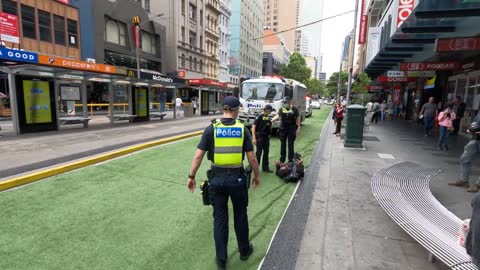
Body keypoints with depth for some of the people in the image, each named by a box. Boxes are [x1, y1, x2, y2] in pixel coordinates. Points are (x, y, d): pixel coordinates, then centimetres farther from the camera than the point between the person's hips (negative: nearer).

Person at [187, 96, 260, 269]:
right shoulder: (243, 129, -5)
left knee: (220, 218, 15)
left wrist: (191, 176, 6)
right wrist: (256, 175, 12)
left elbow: (198, 156, -5)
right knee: (240, 215, 20)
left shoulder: (211, 129, -5)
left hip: (217, 179, 0)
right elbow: (252, 158, -4)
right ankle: (244, 250, 40)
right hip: (237, 178, 0)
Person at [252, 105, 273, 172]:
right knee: (259, 152, -3)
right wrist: (254, 138, -20)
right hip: (259, 137, -7)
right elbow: (253, 127, -15)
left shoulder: (268, 118, 11)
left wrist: (270, 125, -1)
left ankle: (265, 167, 22)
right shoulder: (259, 117, -10)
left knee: (266, 152, 11)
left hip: (266, 137, 7)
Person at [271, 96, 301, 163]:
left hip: (291, 129, -2)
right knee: (283, 144, 9)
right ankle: (282, 159, 21)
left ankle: (290, 160, 11)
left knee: (291, 144, 3)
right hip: (283, 129, 2)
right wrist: (271, 120, -27)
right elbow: (277, 115, -10)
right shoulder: (281, 109, 2)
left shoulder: (294, 109, -1)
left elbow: (298, 118, 3)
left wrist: (298, 128, -2)